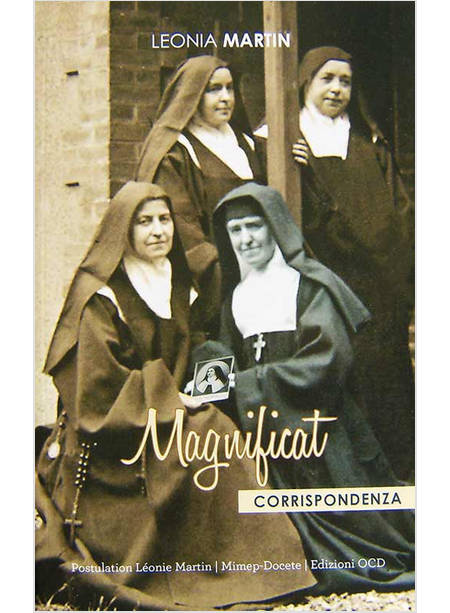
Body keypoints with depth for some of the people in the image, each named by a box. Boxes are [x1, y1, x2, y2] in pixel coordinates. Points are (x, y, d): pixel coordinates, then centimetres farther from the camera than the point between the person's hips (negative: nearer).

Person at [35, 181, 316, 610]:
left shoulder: (178, 286, 11)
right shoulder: (101, 295, -11)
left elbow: (189, 359, 20)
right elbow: (97, 381, -16)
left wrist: (190, 393, 1)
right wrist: (167, 401, -15)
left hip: (167, 412, 7)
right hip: (112, 440, -7)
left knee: (218, 432, -19)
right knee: (207, 441, -26)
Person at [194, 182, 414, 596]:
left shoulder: (310, 283, -8)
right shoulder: (236, 295, 13)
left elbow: (329, 360, -17)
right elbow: (233, 365, 17)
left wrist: (249, 384, -18)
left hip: (317, 426, -5)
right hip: (267, 432, 6)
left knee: (338, 516, 1)